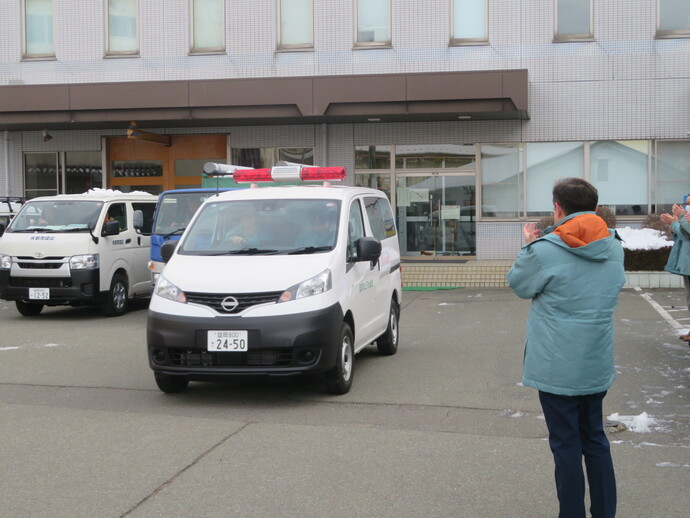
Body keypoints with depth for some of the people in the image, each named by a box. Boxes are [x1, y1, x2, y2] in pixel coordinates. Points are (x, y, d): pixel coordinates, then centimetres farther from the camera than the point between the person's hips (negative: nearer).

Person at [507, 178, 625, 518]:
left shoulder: (545, 250, -18)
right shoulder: (614, 247, 1)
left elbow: (519, 285, -2)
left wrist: (530, 245, 12)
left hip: (557, 367, -5)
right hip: (598, 365, 6)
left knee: (566, 444, 4)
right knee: (595, 439, 18)